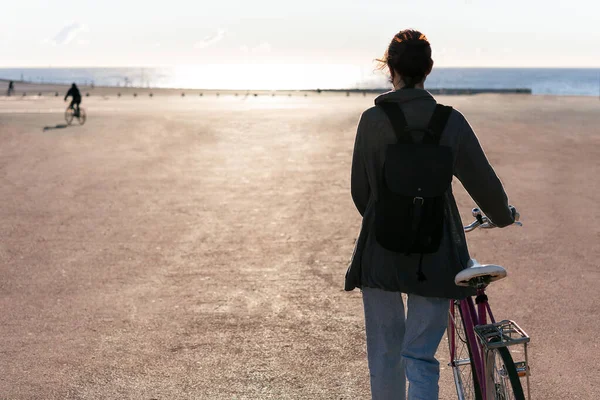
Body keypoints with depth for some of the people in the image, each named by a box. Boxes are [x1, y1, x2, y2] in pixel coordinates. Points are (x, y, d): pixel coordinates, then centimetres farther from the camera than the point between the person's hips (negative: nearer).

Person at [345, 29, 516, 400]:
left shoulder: (372, 120, -5)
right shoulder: (450, 121, -6)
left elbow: (360, 190, 2)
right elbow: (484, 182, 2)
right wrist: (503, 215, 24)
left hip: (380, 254, 1)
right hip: (433, 256, -1)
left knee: (384, 354, 17)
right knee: (420, 356, 4)